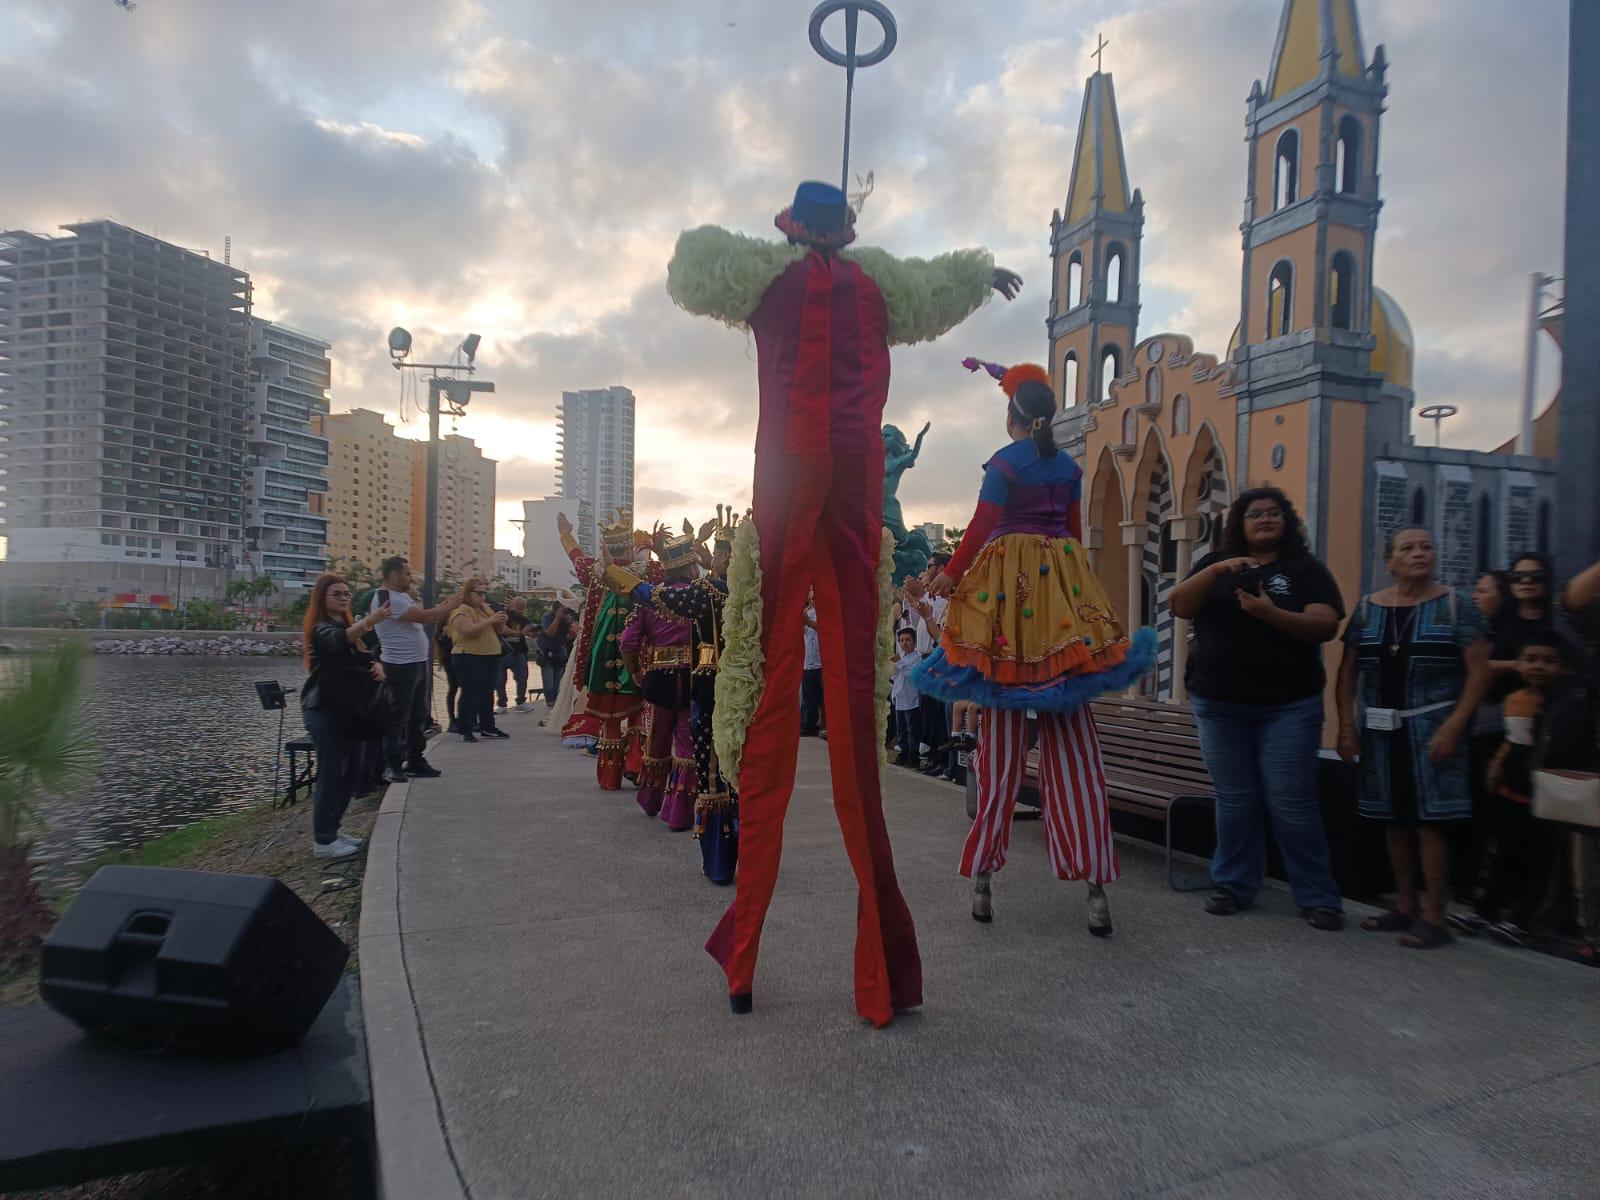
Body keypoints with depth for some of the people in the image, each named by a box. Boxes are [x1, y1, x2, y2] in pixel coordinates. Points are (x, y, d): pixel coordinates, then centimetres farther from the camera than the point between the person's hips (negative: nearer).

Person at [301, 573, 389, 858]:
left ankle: (331, 830, 22)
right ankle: (323, 841, -3)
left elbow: (363, 656, 14)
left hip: (347, 708, 9)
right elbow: (339, 642, -36)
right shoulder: (321, 629, -12)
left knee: (351, 773, 11)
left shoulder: (346, 625, 17)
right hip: (324, 709, -9)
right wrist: (370, 620, -53)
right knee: (331, 773, -9)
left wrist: (377, 666, -11)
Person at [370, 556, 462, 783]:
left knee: (418, 715, 15)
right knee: (399, 717, -2)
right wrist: (449, 606, -9)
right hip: (401, 666, -10)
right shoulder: (388, 599, -18)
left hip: (417, 663, 10)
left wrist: (445, 608, 5)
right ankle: (393, 766, 7)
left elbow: (423, 617, 15)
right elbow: (424, 616, -22)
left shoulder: (402, 596, 15)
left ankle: (415, 760, 24)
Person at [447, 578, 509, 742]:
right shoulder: (461, 610, -9)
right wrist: (490, 620, -23)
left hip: (490, 656, 8)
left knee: (487, 693, 11)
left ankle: (487, 727, 19)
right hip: (469, 657, -8)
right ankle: (465, 730, -3)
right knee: (469, 693, -7)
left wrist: (501, 621, -4)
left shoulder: (486, 608, 15)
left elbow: (498, 630, 18)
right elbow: (469, 631, -24)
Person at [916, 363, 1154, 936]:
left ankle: (983, 877, 5)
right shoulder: (1069, 465, 12)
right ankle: (1096, 885, 2)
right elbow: (1075, 528, 16)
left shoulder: (1005, 460, -3)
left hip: (1008, 586, -4)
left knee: (1002, 738, 1)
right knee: (1072, 740, 4)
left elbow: (982, 526, -6)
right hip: (1063, 585, 4)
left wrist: (951, 575, 6)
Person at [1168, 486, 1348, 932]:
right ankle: (1234, 885, 17)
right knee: (1234, 801, 7)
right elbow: (1180, 607, -4)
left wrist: (1271, 613, -25)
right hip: (1219, 704, 2)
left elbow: (1326, 626, -9)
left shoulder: (1306, 568, 3)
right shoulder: (1216, 563, 10)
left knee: (1292, 803, -3)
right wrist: (1215, 570, -18)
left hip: (1288, 706, -2)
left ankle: (1318, 896, 8)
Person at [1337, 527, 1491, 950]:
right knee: (1393, 819, 10)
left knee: (1429, 819, -5)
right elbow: (1347, 671, 8)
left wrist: (1453, 726, -14)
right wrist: (1346, 726, 1)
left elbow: (1479, 672, -6)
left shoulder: (1455, 606, -1)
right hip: (1380, 728, 4)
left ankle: (1434, 917, 5)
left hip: (1430, 727, -3)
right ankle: (1405, 906, 23)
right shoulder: (1368, 608, 7)